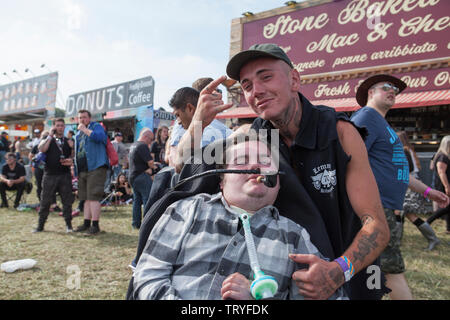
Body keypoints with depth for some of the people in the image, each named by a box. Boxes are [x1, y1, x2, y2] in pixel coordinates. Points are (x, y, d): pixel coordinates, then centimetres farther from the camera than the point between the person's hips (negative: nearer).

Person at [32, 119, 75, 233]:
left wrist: (71, 160, -8)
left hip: (65, 175, 1)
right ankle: (40, 225, 14)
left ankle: (68, 224, 11)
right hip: (50, 175, -1)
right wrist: (50, 136, -9)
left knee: (67, 200, 2)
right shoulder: (48, 140, 10)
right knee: (45, 201, 3)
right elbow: (41, 149, -12)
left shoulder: (68, 141, 14)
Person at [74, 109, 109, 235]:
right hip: (82, 169, 8)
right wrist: (76, 168, 21)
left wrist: (84, 129, -12)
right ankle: (86, 223, 19)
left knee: (93, 196, -11)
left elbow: (99, 137, -21)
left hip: (95, 167, -8)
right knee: (86, 197, 12)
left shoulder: (96, 126, 3)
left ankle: (95, 224, -7)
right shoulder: (78, 134, 25)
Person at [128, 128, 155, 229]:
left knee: (137, 200, 13)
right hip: (142, 176, -10)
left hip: (132, 176, 10)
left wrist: (149, 167, 2)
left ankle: (136, 223, 16)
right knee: (148, 200, -7)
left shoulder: (133, 145, 17)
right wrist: (152, 168, 4)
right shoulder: (143, 146, -14)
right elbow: (150, 162, -18)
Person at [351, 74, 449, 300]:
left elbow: (395, 168, 28)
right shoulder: (366, 118, -9)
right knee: (394, 272, -4)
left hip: (389, 210, 10)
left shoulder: (382, 124, 23)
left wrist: (426, 191, 27)